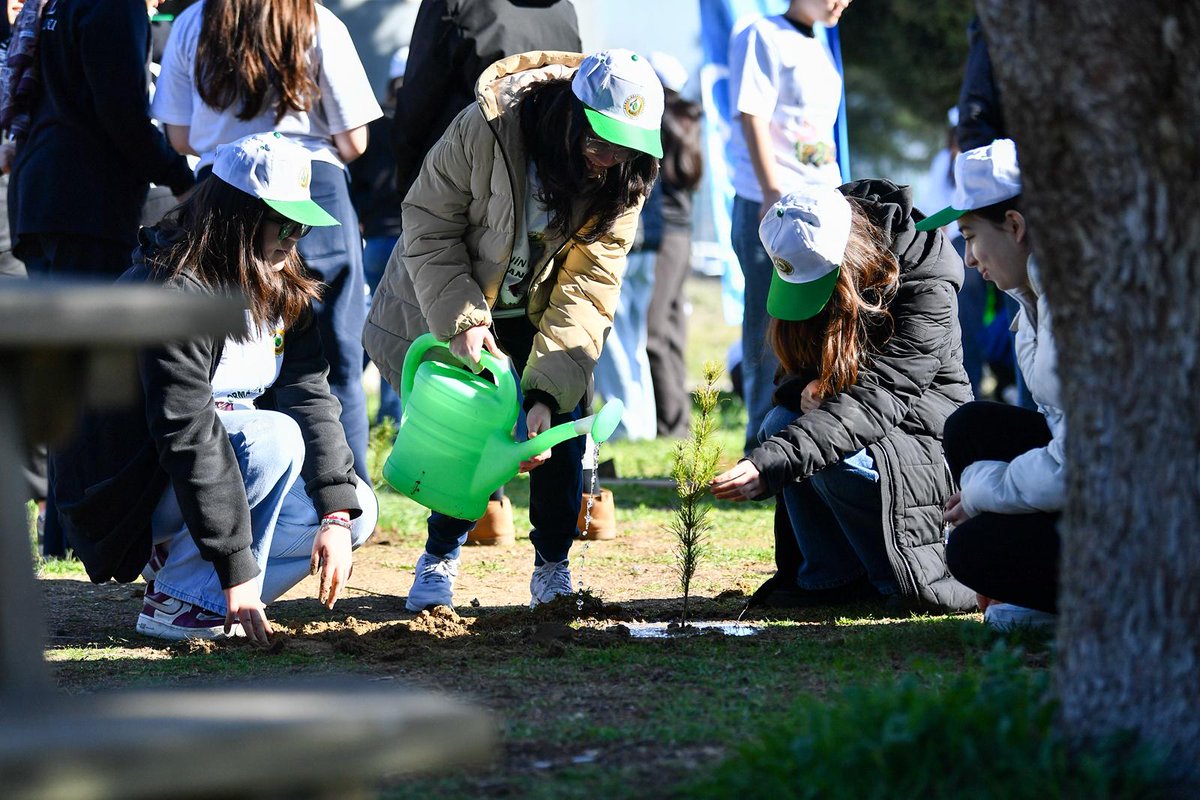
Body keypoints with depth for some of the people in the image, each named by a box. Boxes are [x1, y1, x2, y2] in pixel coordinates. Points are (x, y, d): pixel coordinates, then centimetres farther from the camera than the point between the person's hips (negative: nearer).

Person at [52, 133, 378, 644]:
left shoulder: (283, 290, 3)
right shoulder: (175, 292, -24)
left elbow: (310, 398, -3)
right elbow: (189, 436, -30)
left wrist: (336, 516, -17)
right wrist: (237, 573, -34)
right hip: (127, 483, -8)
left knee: (358, 512, -5)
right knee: (275, 438, -30)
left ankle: (175, 557, 2)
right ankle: (175, 602, -21)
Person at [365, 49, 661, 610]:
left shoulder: (623, 181, -21)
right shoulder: (484, 129, -30)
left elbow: (587, 288, -24)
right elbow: (429, 228, -19)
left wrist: (547, 393, -33)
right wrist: (462, 320, -31)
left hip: (539, 312, 2)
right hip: (450, 304, -2)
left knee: (562, 428, -12)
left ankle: (553, 566, 7)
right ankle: (440, 558, 15)